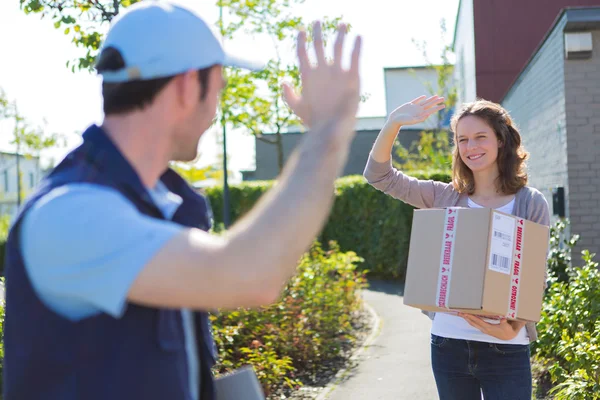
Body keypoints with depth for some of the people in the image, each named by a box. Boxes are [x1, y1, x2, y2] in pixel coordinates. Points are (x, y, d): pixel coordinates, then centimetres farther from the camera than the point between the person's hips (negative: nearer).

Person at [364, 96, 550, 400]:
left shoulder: (531, 203, -2)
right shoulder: (445, 198, 5)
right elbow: (379, 175, 2)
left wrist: (512, 327, -19)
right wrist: (394, 123, -12)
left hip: (505, 349, -2)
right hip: (448, 343, 3)